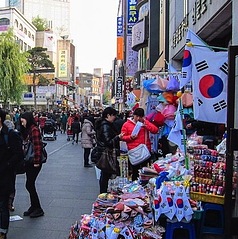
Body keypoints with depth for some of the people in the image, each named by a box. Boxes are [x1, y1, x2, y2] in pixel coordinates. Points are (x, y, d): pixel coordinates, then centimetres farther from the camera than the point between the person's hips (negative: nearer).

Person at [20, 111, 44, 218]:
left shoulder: (34, 130, -16)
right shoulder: (28, 130, 14)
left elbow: (37, 146, -21)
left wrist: (36, 162, -22)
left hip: (34, 162, -9)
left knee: (29, 185, -4)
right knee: (30, 185, 13)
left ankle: (38, 209, 7)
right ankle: (33, 206, 25)